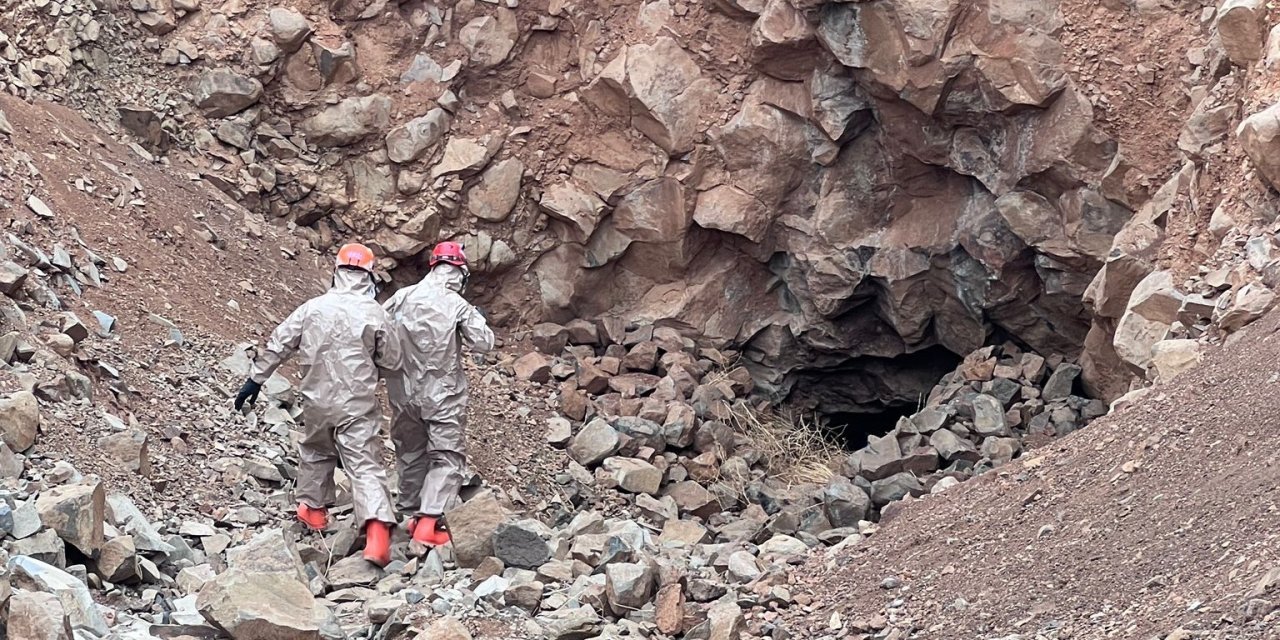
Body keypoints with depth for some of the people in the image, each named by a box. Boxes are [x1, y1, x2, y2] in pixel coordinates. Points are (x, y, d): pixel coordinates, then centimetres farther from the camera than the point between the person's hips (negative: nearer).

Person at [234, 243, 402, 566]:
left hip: (317, 402, 3)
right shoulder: (374, 314, -8)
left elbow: (278, 345, 4)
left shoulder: (312, 308, 0)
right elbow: (392, 359, 0)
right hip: (358, 406, -3)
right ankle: (377, 535, -20)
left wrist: (256, 379, 12)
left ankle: (314, 509, 42)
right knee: (366, 466, -7)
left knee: (316, 452, 29)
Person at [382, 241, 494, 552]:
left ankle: (413, 514, 32)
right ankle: (428, 523, -15)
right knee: (447, 458, 0)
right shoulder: (457, 306, -13)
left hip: (404, 394, 4)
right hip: (443, 395, -4)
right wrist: (479, 322, 6)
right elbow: (483, 342, -13)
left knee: (410, 453, 20)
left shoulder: (402, 297, -2)